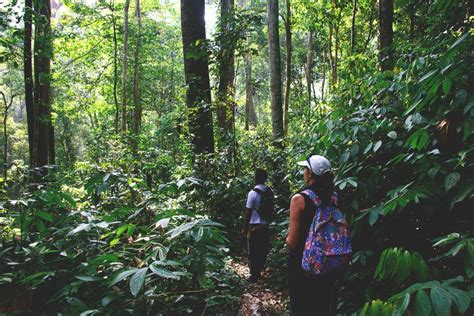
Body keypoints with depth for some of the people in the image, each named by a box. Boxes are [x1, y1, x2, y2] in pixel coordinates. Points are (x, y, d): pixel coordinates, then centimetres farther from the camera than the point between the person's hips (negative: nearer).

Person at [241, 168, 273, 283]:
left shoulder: (253, 193, -16)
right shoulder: (270, 192, 1)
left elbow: (248, 213, -12)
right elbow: (271, 209, 9)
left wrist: (244, 228, -5)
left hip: (255, 226, -5)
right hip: (265, 226, 5)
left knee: (253, 252, 6)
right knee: (262, 251, 14)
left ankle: (254, 275, 13)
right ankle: (258, 272, 24)